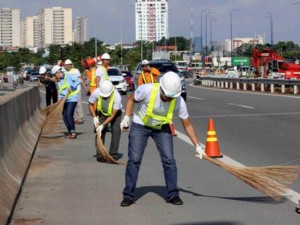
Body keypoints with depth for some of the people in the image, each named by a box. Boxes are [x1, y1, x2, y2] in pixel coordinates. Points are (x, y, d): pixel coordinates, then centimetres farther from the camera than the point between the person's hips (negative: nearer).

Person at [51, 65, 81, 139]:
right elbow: (60, 91, 14)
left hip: (72, 99, -8)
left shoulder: (68, 76, -8)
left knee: (69, 114, -16)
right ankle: (69, 132, 16)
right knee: (64, 116, 4)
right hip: (65, 100, 8)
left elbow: (78, 81, -11)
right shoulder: (58, 81, 13)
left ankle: (73, 132, -7)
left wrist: (72, 87, -18)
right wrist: (60, 98, -3)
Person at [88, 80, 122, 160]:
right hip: (101, 112, 2)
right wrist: (94, 117, -21)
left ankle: (113, 154, -6)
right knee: (100, 132, -8)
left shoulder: (117, 96, -38)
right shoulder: (96, 92, -32)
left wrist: (103, 125, -33)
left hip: (115, 112, -2)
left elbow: (113, 115, -30)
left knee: (116, 131, -14)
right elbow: (90, 104, -11)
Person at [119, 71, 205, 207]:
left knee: (169, 160, -7)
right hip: (140, 125, -2)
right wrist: (126, 117, -19)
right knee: (134, 159, -8)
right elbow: (131, 99, -9)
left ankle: (173, 194, 6)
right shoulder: (147, 90, -31)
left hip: (162, 128, 2)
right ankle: (128, 195, 2)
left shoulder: (179, 101, -24)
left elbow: (187, 125, -11)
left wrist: (197, 146, -11)